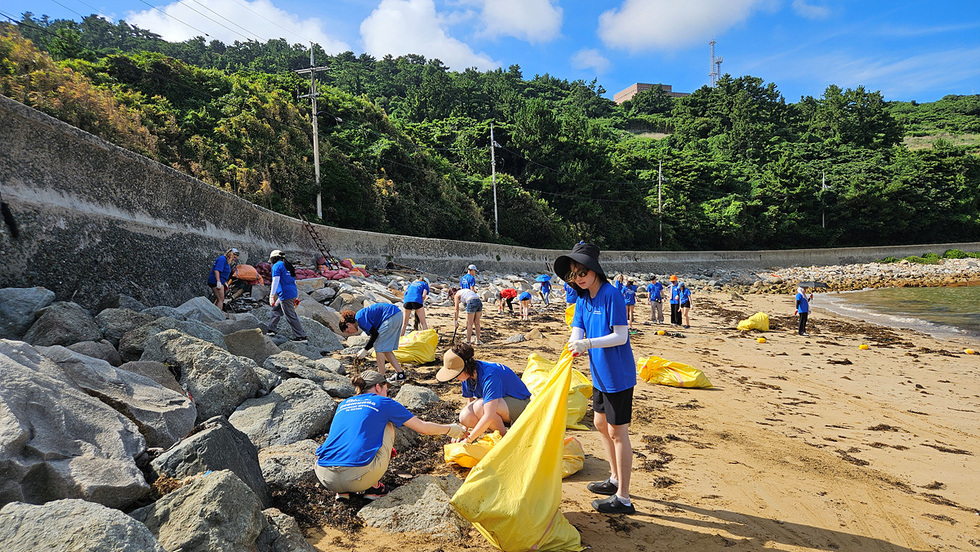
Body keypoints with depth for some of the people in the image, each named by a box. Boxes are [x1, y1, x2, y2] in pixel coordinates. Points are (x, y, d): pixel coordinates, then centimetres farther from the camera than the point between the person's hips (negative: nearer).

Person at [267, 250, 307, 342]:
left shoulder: (276, 266, -5)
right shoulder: (288, 266, 22)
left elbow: (275, 281, -16)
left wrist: (272, 296, -16)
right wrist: (296, 297, 26)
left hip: (285, 295, -9)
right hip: (293, 293, 9)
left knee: (291, 316, -6)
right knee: (276, 310, 22)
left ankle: (301, 337, -7)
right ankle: (271, 330, 26)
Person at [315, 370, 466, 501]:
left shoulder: (343, 404, 23)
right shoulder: (383, 403, 10)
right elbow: (423, 428, 17)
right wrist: (451, 429, 35)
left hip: (326, 477, 5)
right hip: (358, 478, -5)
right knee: (387, 426, 19)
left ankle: (342, 491, 16)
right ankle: (373, 487, 14)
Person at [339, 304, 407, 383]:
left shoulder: (359, 318, -9)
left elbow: (375, 334, -13)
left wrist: (365, 350, -5)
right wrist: (364, 350, 19)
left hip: (391, 317, -10)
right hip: (398, 315, 10)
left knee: (379, 347, -3)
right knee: (386, 348, 14)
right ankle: (400, 374, 13)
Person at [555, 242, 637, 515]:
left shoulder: (611, 295, -19)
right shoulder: (582, 299, 6)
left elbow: (621, 336, -22)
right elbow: (577, 331, -1)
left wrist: (588, 343, -32)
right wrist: (575, 344, -24)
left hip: (618, 376, -9)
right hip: (600, 374, 9)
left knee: (617, 432, -2)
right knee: (601, 424, 19)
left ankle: (623, 499, 9)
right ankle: (615, 479, 38)